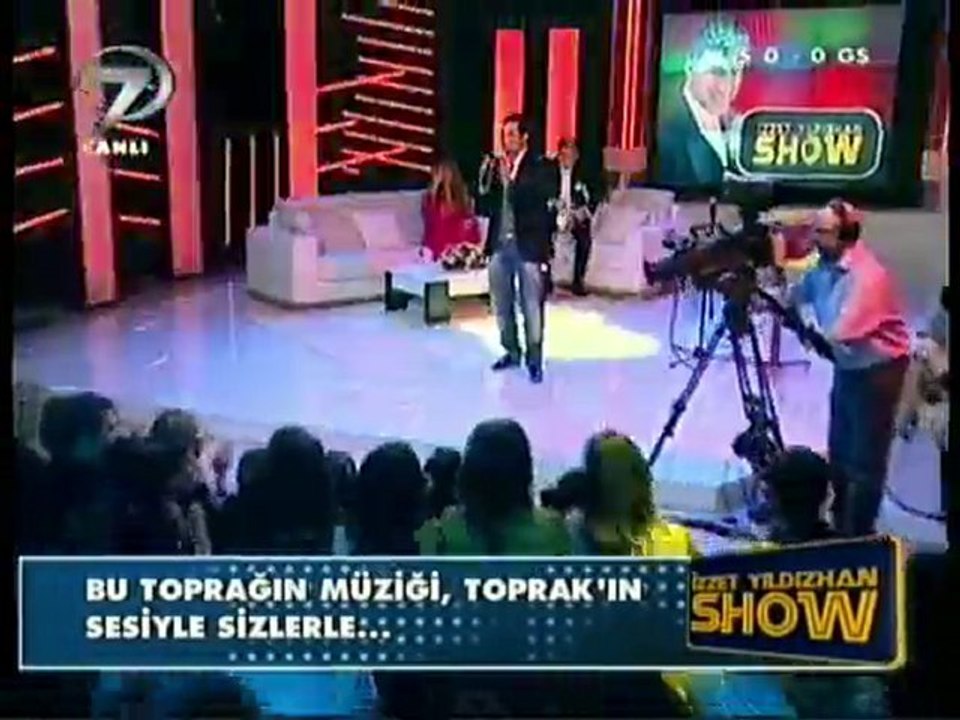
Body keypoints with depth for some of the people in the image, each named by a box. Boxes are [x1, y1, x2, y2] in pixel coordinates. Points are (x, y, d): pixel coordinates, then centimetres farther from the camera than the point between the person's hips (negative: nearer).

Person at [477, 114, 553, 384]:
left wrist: (510, 180, -24)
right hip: (500, 245, 5)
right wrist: (484, 186, -12)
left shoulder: (539, 168, -4)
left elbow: (535, 204, -17)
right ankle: (511, 352, 27)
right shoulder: (496, 167, 8)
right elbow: (485, 209, 7)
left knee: (531, 306, -1)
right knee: (501, 304, 13)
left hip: (528, 246, -5)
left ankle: (534, 359, 8)